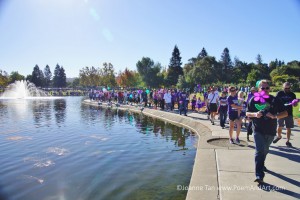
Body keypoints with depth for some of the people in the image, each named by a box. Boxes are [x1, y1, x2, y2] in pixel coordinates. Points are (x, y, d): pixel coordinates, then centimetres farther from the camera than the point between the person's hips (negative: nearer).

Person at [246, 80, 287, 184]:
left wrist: (274, 116, -22)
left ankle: (261, 165, 47)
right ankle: (259, 175, -10)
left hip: (270, 131, 2)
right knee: (259, 151, -10)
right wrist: (255, 114, -19)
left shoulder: (275, 100, -2)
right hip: (258, 130, -2)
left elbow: (285, 113, -3)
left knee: (265, 151, 21)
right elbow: (247, 113, 2)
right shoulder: (254, 100, -3)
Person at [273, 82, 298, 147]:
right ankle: (279, 136, 35)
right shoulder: (279, 93, -2)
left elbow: (295, 105, 6)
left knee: (288, 127, 5)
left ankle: (288, 141, 17)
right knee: (280, 126, 8)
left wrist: (295, 103, -18)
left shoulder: (292, 94, 4)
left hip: (289, 113, 1)